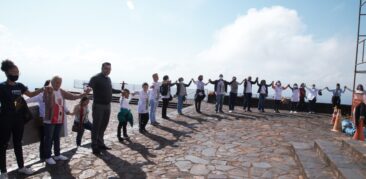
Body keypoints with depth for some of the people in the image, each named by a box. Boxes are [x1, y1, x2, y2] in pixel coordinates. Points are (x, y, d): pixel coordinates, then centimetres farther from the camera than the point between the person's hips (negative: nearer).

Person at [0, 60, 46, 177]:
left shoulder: (19, 86, 6)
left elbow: (30, 94, 17)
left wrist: (42, 90, 4)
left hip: (18, 119, 6)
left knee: (18, 143, 15)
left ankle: (21, 167, 27)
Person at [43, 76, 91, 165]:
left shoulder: (62, 92, 7)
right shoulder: (47, 91, -11)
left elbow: (73, 97, 8)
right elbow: (49, 105, -22)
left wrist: (85, 93, -1)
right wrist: (50, 94, -35)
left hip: (60, 119, 6)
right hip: (50, 120, -6)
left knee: (57, 137, 17)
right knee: (49, 138, 4)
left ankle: (57, 155, 28)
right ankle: (48, 157, 14)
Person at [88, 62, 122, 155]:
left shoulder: (108, 79, 14)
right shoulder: (96, 78, -11)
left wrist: (120, 91, 38)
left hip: (107, 106, 8)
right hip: (98, 106, -7)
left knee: (103, 125, 14)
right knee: (96, 126, -1)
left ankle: (100, 143, 26)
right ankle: (94, 146, 8)